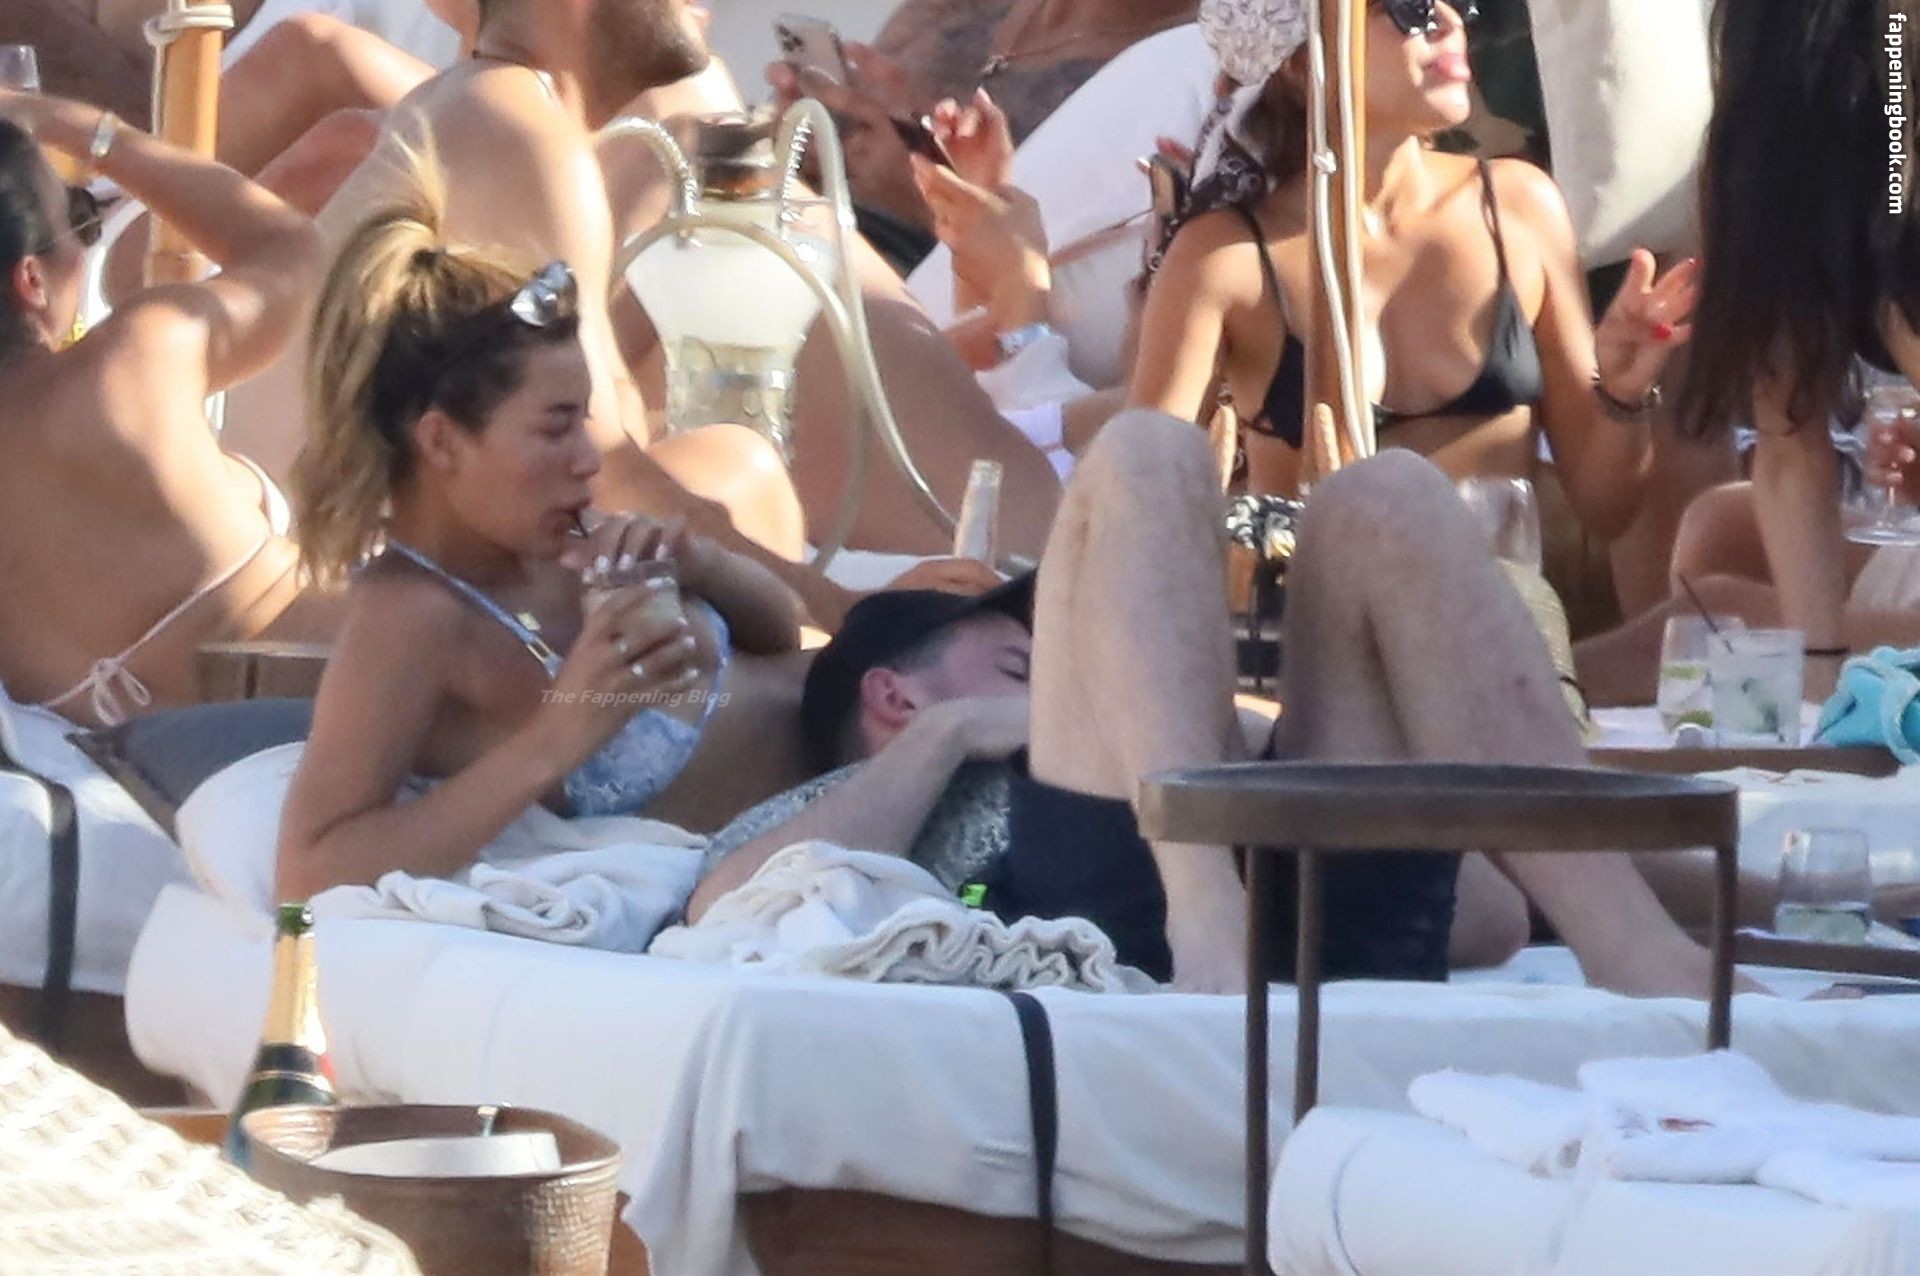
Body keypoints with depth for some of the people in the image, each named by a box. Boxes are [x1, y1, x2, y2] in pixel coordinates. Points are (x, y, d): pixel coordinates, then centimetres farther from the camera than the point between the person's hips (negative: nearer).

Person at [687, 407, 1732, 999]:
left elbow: (1492, 923, 30)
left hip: (1340, 927, 4)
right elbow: (732, 916, 5)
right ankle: (1206, 905, -31)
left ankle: (1646, 966, -21)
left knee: (1382, 504, 1)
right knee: (1146, 458, -1)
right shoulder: (824, 820, 33)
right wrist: (951, 734, 12)